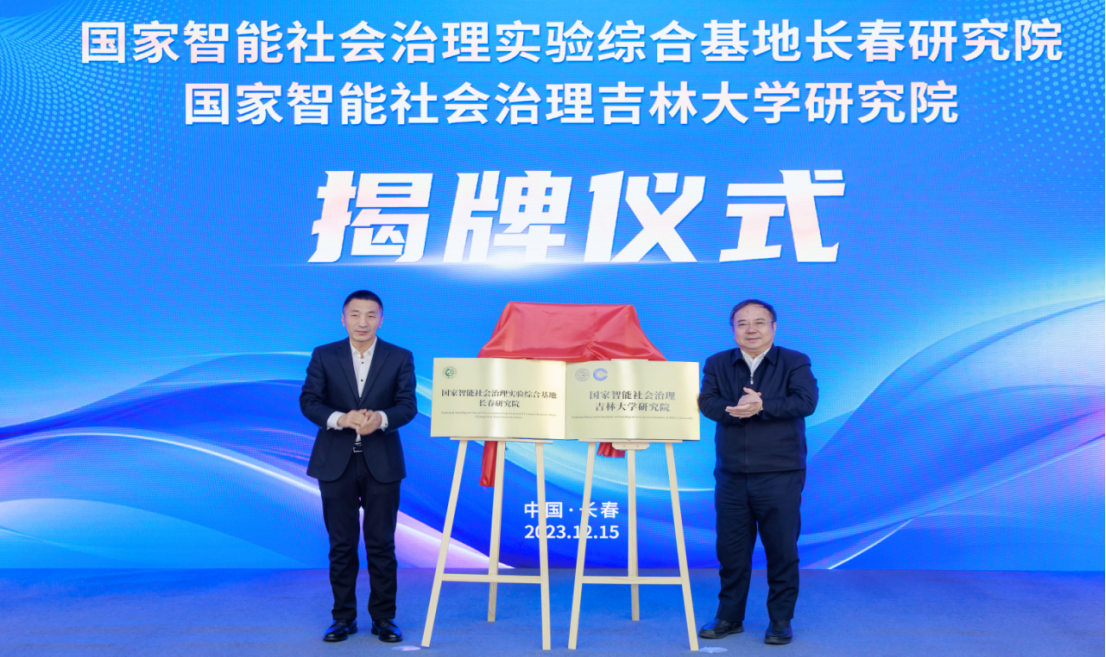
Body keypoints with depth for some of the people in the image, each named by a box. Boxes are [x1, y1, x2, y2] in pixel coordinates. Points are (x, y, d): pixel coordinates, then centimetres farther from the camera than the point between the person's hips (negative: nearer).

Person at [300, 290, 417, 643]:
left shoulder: (400, 358, 2)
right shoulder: (323, 355, 3)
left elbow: (407, 405, -5)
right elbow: (308, 401, -3)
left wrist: (381, 418, -26)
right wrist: (340, 418, -22)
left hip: (382, 463, 0)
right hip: (336, 462, 1)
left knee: (381, 544, 5)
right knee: (341, 544, 8)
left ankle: (384, 617, 17)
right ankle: (344, 617, 20)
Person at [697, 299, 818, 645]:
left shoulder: (794, 363, 1)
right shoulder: (718, 364, 8)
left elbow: (807, 401, -15)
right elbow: (707, 402, -7)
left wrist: (762, 406, -26)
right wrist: (733, 410, -26)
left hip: (780, 475, -2)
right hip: (731, 475, 3)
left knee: (782, 548, 5)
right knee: (730, 548, 10)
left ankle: (781, 619, 20)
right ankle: (729, 616, 25)